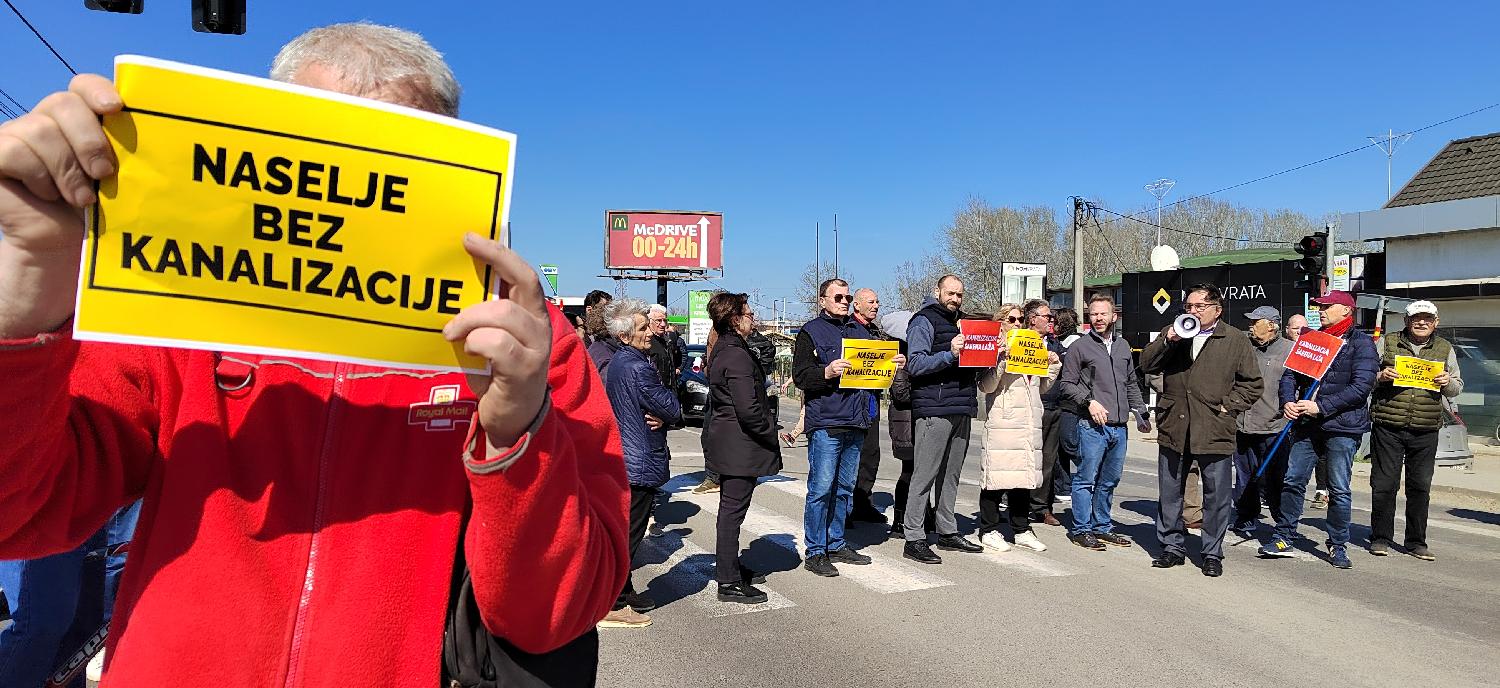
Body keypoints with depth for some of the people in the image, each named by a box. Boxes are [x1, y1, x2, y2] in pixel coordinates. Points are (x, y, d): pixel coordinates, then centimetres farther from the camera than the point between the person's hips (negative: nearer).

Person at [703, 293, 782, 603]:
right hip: (740, 445, -10)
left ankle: (730, 567, 32)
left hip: (725, 441, 11)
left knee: (731, 507, 19)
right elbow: (748, 409, -26)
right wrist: (771, 436, -12)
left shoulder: (721, 350, 12)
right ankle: (729, 582, 5)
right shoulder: (737, 356, -21)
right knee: (733, 510, -3)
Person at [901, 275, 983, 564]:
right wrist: (949, 354, -24)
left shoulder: (962, 322, 22)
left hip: (962, 410, 8)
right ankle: (914, 540, -3)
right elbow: (916, 364, -13)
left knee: (950, 475, 13)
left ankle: (948, 532, 21)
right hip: (934, 410, -8)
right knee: (924, 476, -6)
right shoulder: (925, 321, -3)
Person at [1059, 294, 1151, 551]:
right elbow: (1067, 384, -4)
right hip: (1092, 425, -6)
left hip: (1119, 426, 6)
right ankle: (1081, 529, 7)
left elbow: (1131, 384, 22)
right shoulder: (1079, 347, -3)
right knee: (1086, 479, -2)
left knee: (1110, 480, 13)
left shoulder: (1123, 345, 15)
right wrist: (1089, 401, -15)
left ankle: (1102, 527, 24)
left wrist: (1140, 413, 18)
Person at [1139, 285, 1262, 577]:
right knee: (1170, 494, 11)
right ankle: (1172, 547, 24)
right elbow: (1147, 365, 1)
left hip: (1214, 432, -3)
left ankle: (1213, 553, 18)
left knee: (1217, 496, 4)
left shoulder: (1235, 340, 3)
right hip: (1173, 430, 3)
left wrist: (1227, 407, -6)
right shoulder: (1172, 333, 11)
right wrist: (1168, 341, -12)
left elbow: (1252, 384, 5)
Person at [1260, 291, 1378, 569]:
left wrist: (1321, 407, -19)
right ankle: (1283, 538, 14)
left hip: (1342, 427, -5)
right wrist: (1288, 402, -8)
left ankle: (1338, 546, 16)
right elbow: (1290, 374, 11)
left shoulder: (1361, 343, -3)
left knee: (1339, 490, 3)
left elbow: (1361, 387, -13)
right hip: (1306, 424, 5)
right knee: (1293, 481, 5)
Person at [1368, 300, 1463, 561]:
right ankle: (1381, 538, 11)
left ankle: (1416, 542, 19)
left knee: (1420, 486, 7)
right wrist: (1380, 376, -15)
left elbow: (1457, 387, 16)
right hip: (1388, 427, -2)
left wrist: (1448, 382, -6)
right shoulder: (1387, 344, 4)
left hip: (1426, 431, 2)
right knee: (1384, 484, -1)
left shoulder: (1445, 349, 12)